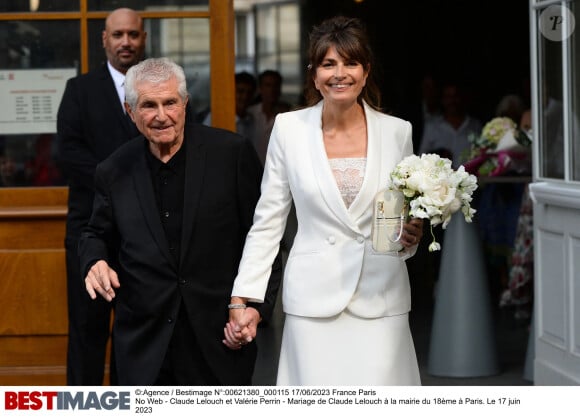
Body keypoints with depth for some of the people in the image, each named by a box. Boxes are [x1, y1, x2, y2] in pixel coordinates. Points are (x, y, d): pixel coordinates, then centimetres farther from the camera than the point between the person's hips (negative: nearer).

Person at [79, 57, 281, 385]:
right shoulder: (115, 172, 4)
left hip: (221, 336, -2)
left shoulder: (234, 153, -5)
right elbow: (97, 235, 18)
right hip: (145, 343, 2)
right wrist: (95, 262, -5)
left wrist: (258, 305, -9)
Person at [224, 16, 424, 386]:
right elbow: (266, 223, 5)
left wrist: (411, 236, -8)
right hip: (314, 300, -1)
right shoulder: (289, 128, 2)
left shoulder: (397, 132, 4)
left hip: (380, 301, 1)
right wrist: (241, 300, 0)